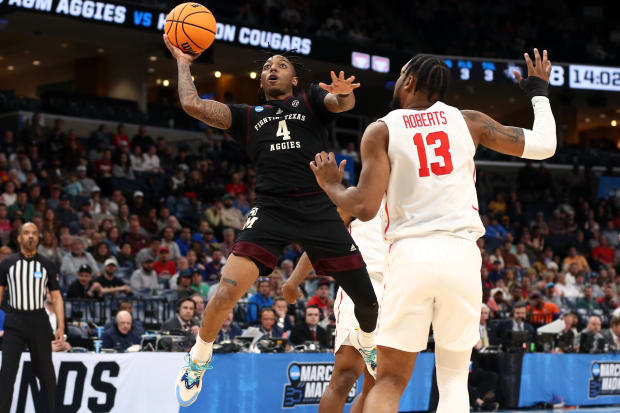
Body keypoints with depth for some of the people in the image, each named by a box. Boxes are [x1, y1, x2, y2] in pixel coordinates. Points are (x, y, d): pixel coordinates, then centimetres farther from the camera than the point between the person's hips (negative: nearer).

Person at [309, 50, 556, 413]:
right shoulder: (469, 121, 10)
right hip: (461, 254, 1)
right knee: (454, 379, 14)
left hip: (410, 254, -1)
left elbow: (365, 208, -5)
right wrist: (539, 93, 31)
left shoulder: (381, 131, 4)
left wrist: (331, 185, 16)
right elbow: (543, 146, 14)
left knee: (390, 382, 7)